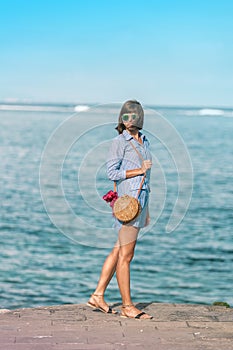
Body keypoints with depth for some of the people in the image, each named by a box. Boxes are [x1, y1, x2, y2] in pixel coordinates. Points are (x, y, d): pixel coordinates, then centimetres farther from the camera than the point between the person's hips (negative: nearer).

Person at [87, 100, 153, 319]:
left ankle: (98, 296, 18)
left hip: (140, 199, 8)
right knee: (126, 255, -3)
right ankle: (127, 306, 4)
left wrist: (146, 209, 22)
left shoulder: (143, 141, 17)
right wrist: (139, 170, -16)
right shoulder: (119, 142, -7)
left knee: (118, 251, 11)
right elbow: (112, 172, -13)